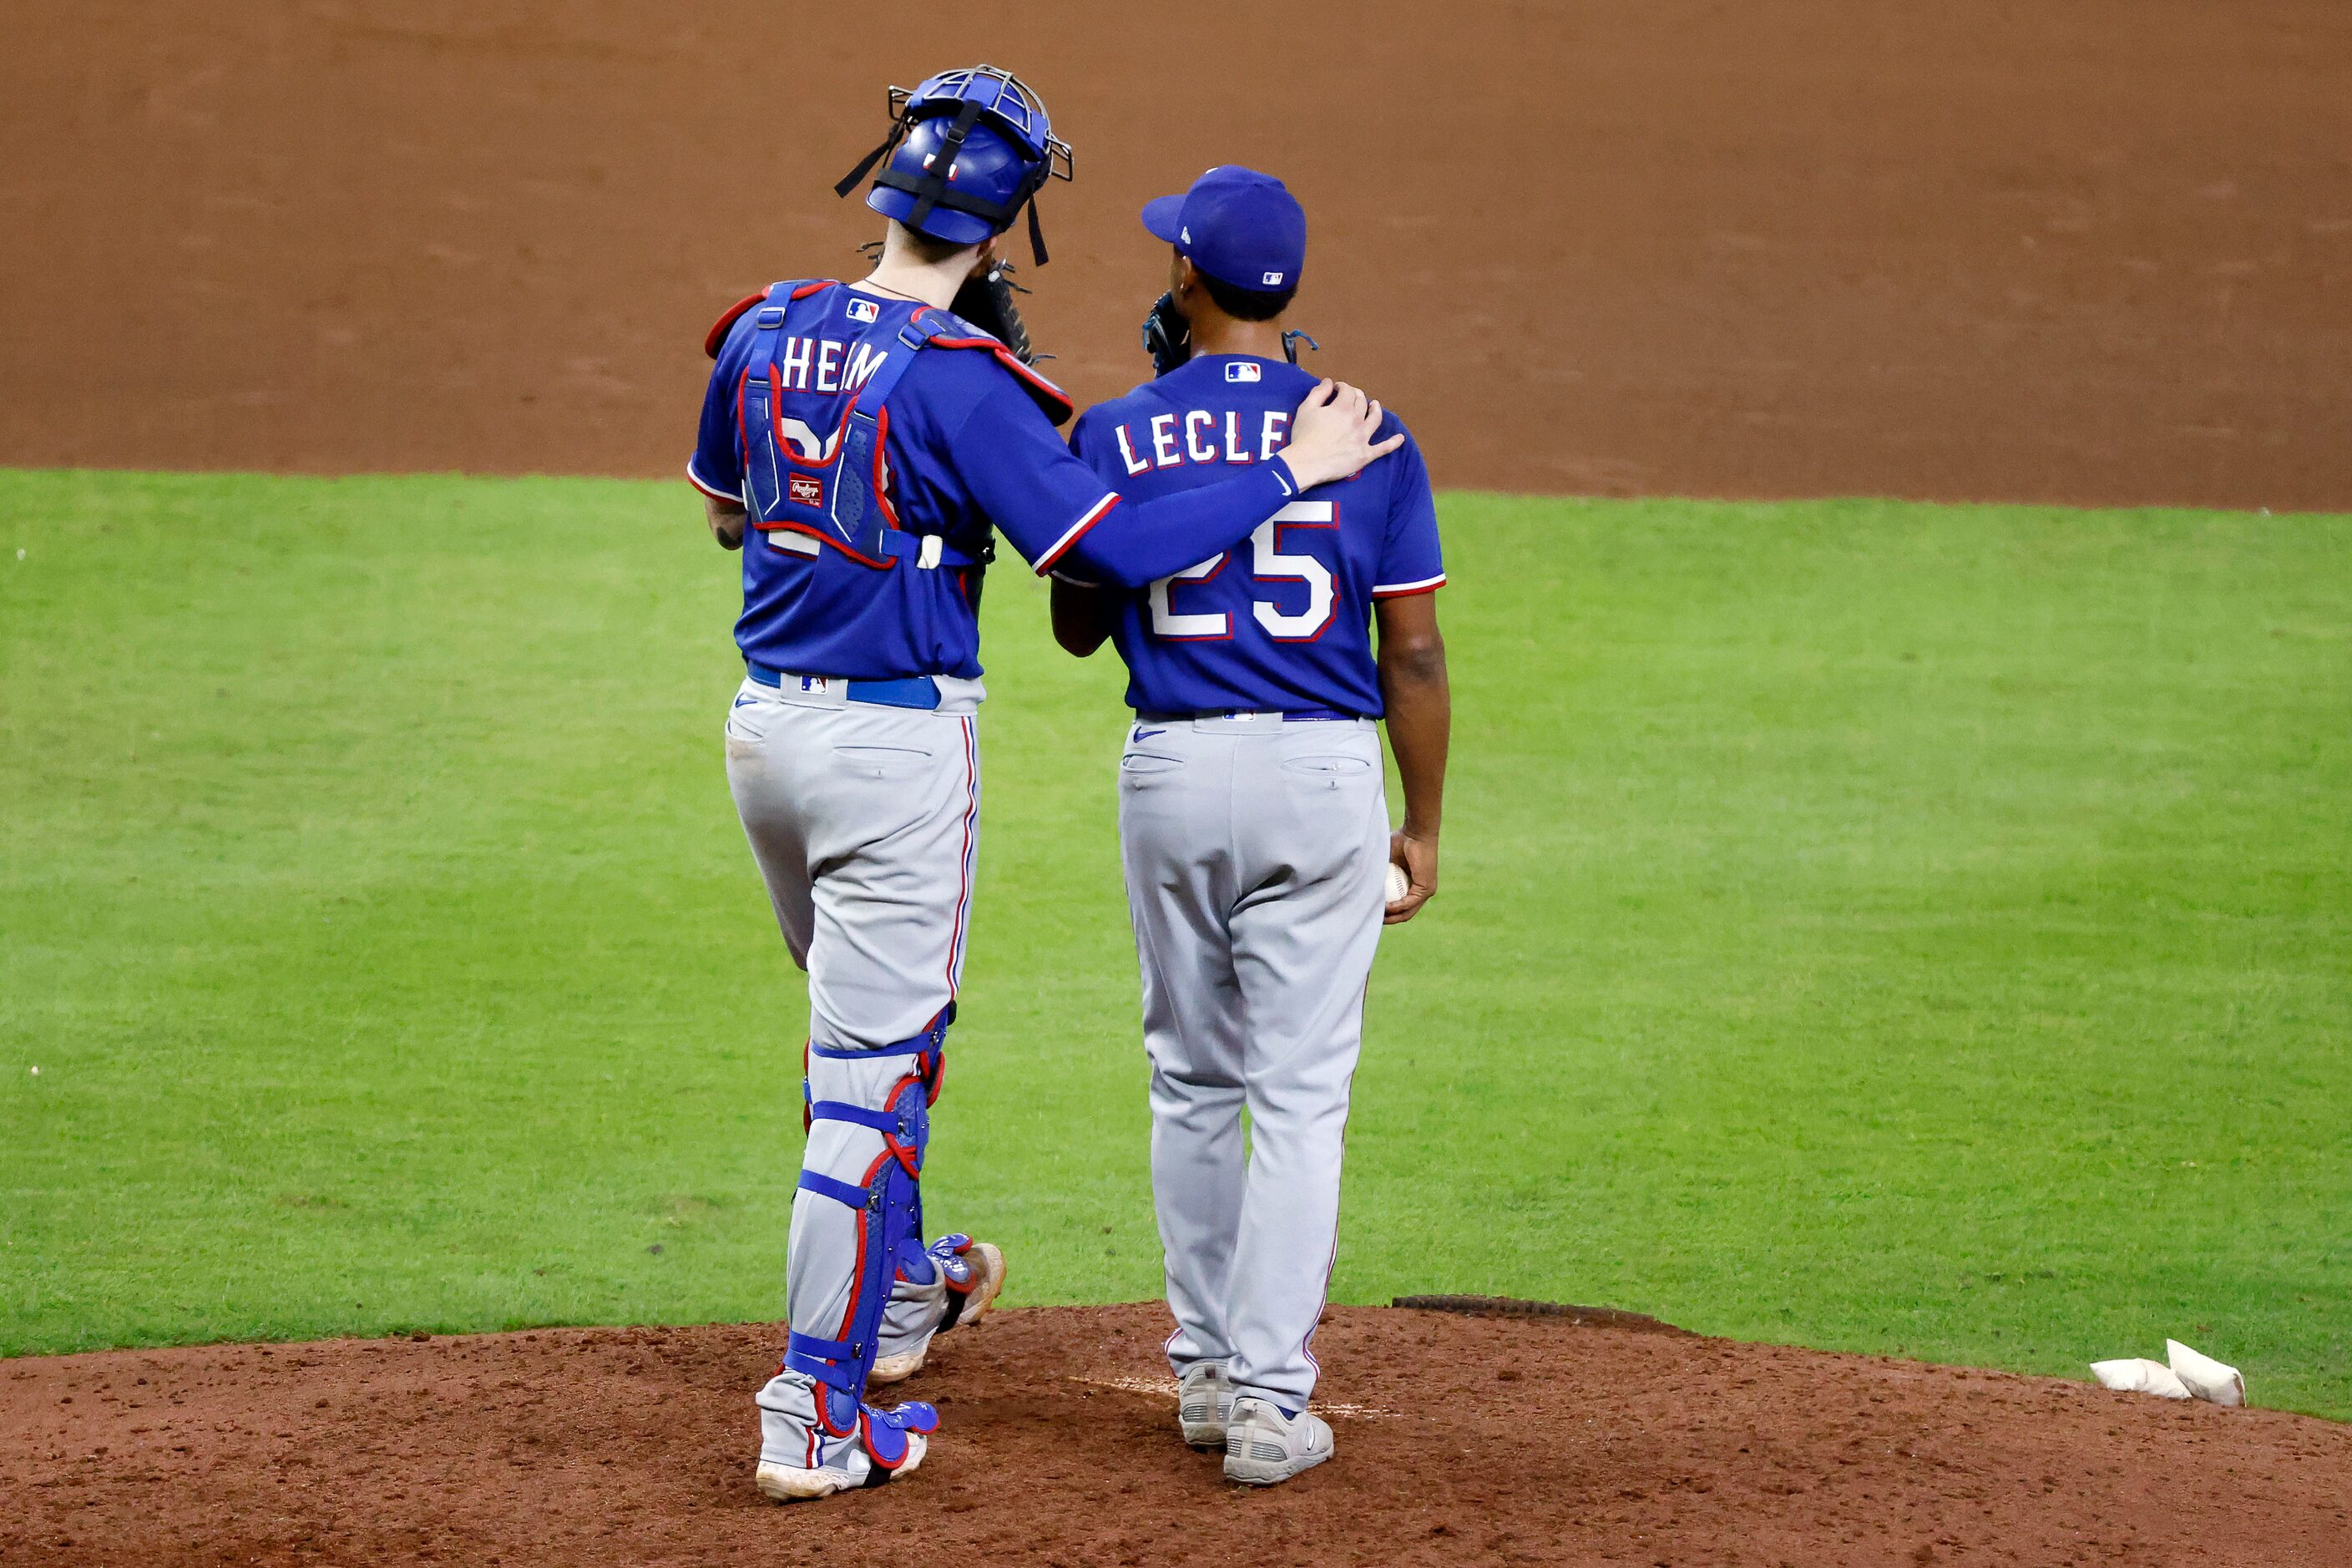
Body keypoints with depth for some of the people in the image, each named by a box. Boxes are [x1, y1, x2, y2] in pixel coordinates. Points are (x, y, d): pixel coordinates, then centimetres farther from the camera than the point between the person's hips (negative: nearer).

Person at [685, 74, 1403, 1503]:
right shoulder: (959, 381, -19)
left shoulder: (766, 332, 2)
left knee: (865, 1023, 27)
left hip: (765, 727, 7)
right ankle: (817, 1414, -2)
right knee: (876, 1069, -2)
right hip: (899, 742, -7)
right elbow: (1119, 549, -23)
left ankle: (900, 1288, 45)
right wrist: (1293, 474, -14)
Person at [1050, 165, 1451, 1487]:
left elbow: (1079, 628, 11)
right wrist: (1423, 824, 9)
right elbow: (1415, 654, -1)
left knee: (1194, 1085, 16)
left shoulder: (1119, 438, -2)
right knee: (1302, 1094, 0)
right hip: (1323, 775, -1)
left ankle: (1207, 1370, 23)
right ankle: (1269, 1401, -6)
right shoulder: (1368, 438, -3)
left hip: (1171, 775, 1)